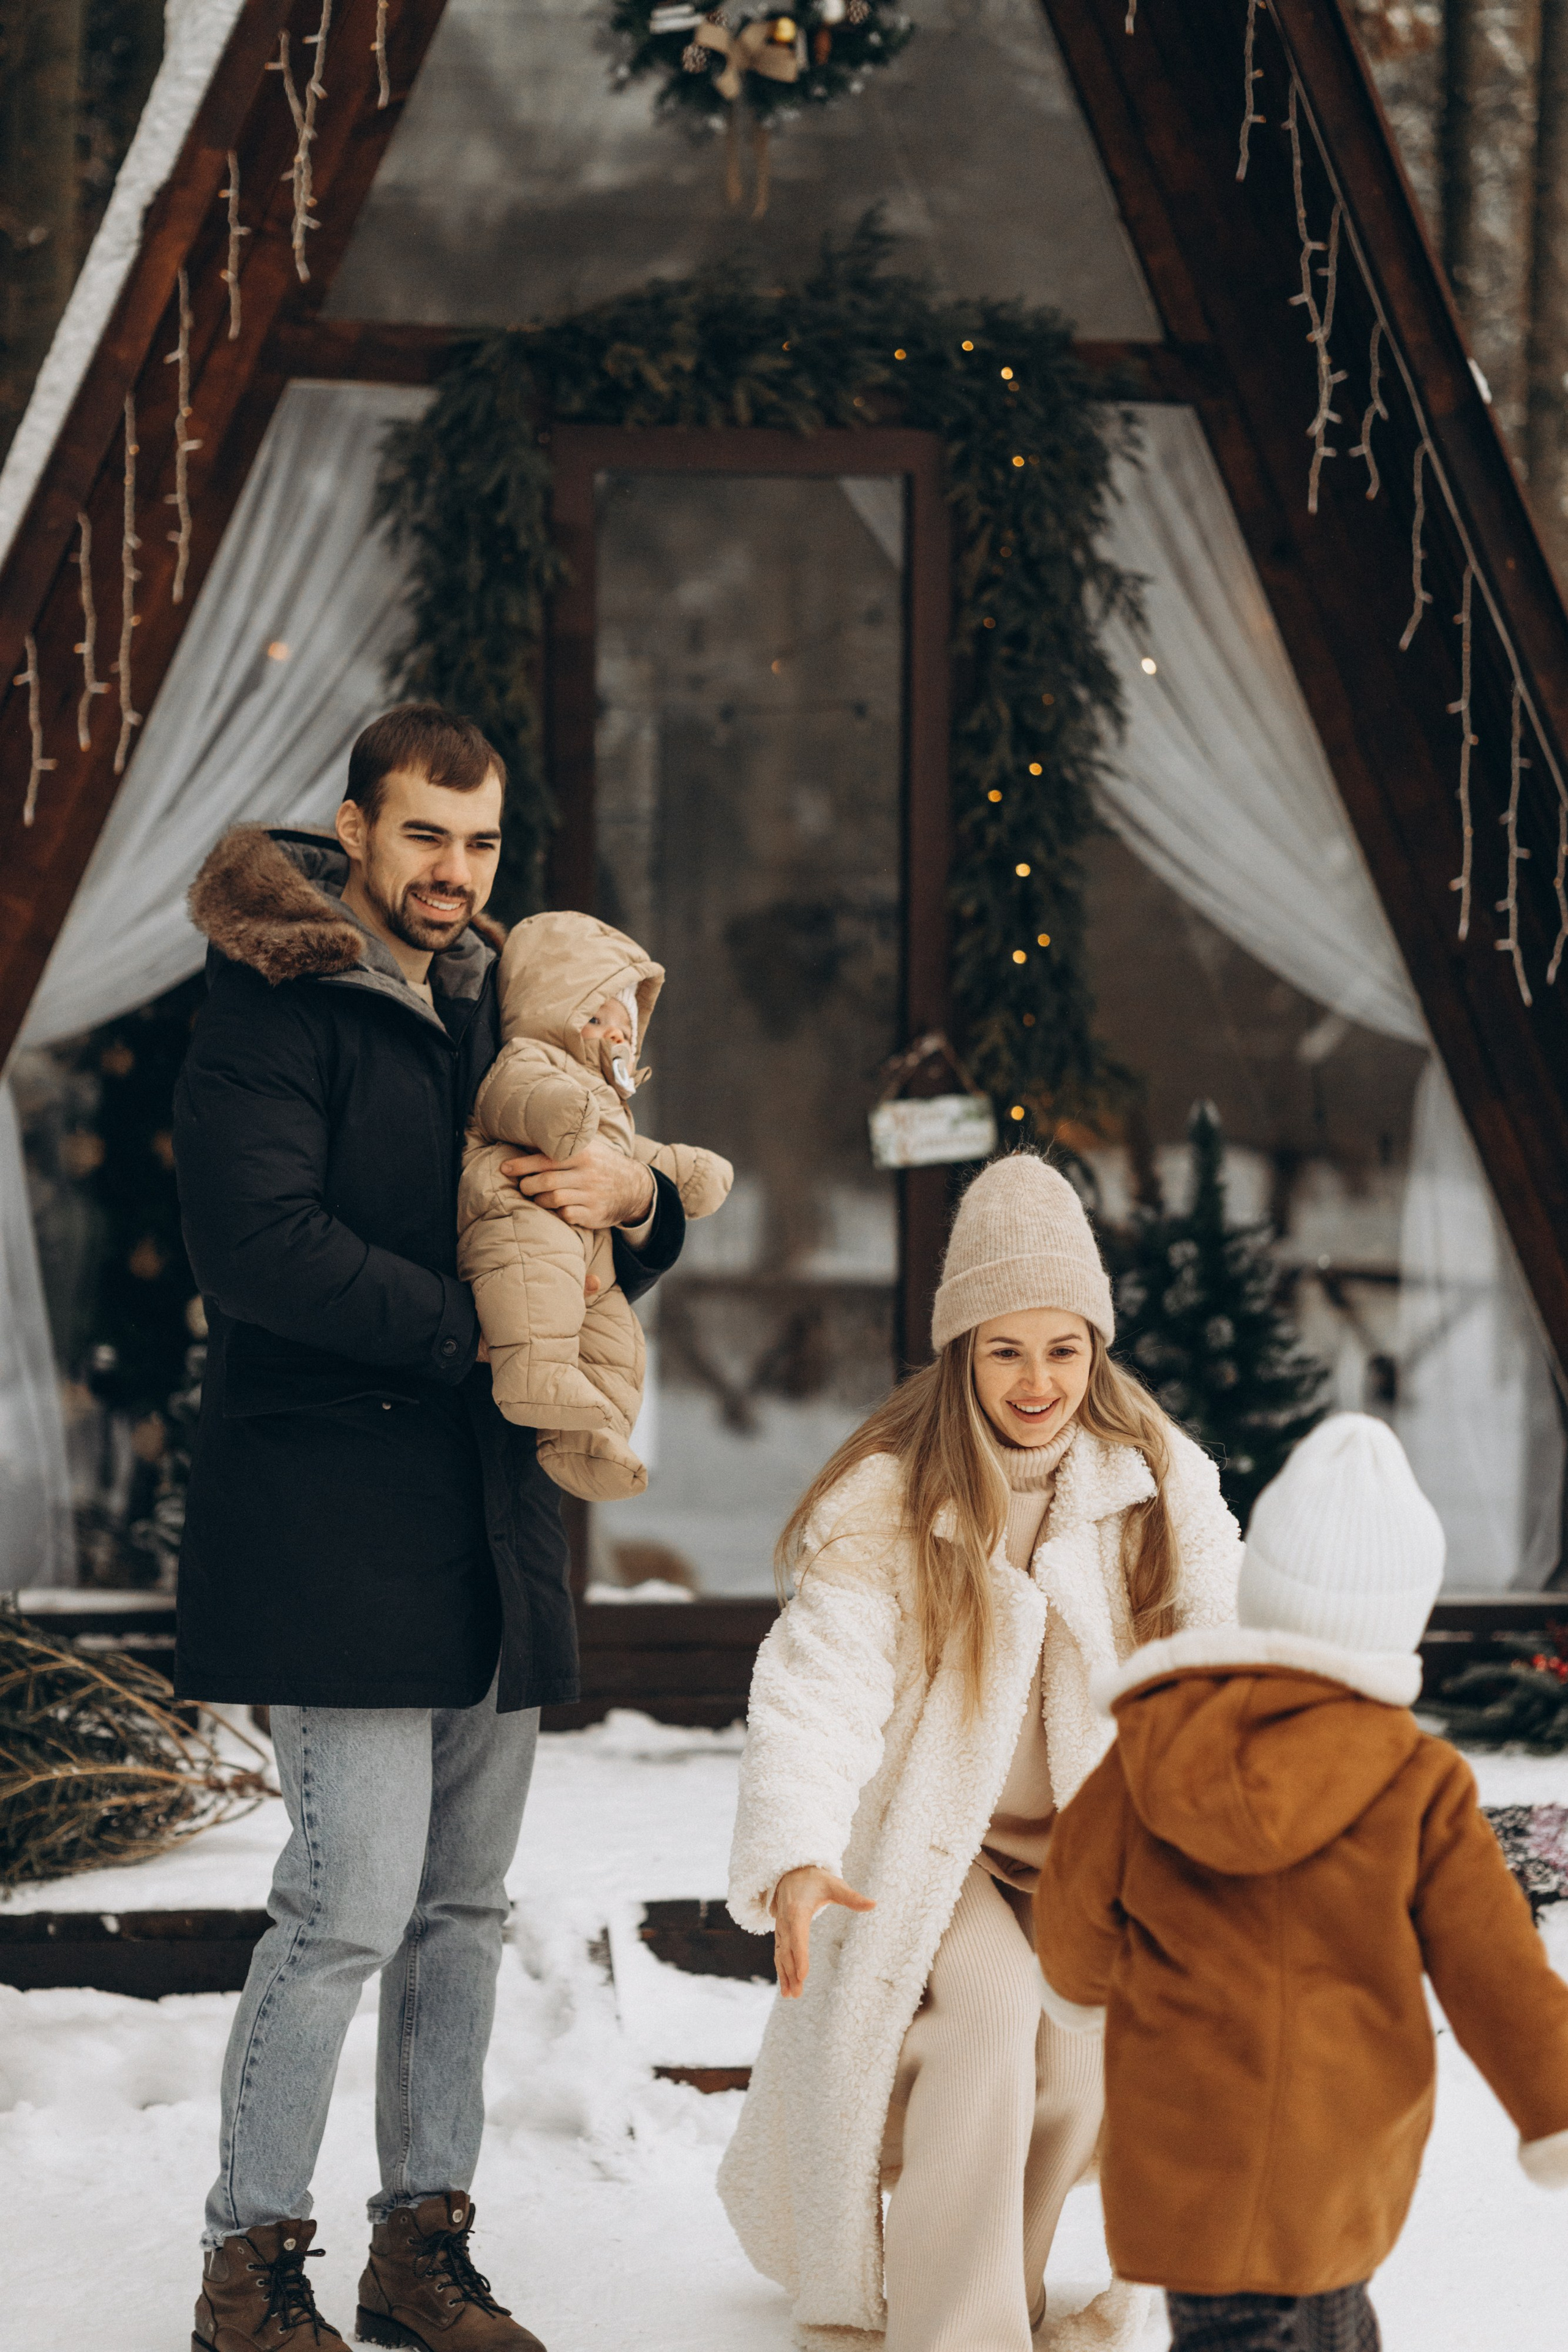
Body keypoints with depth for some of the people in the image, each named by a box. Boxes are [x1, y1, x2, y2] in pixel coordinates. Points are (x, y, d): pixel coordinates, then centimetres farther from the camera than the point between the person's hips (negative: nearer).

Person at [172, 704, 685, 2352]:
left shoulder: (487, 1014, 17)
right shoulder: (272, 1008, -6)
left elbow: (615, 1269, 19)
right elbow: (261, 1239, -19)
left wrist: (632, 1200, -5)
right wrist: (472, 1331, -15)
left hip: (484, 1519, 8)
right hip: (329, 1517, -8)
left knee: (464, 1902, 9)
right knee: (355, 1898, -11)